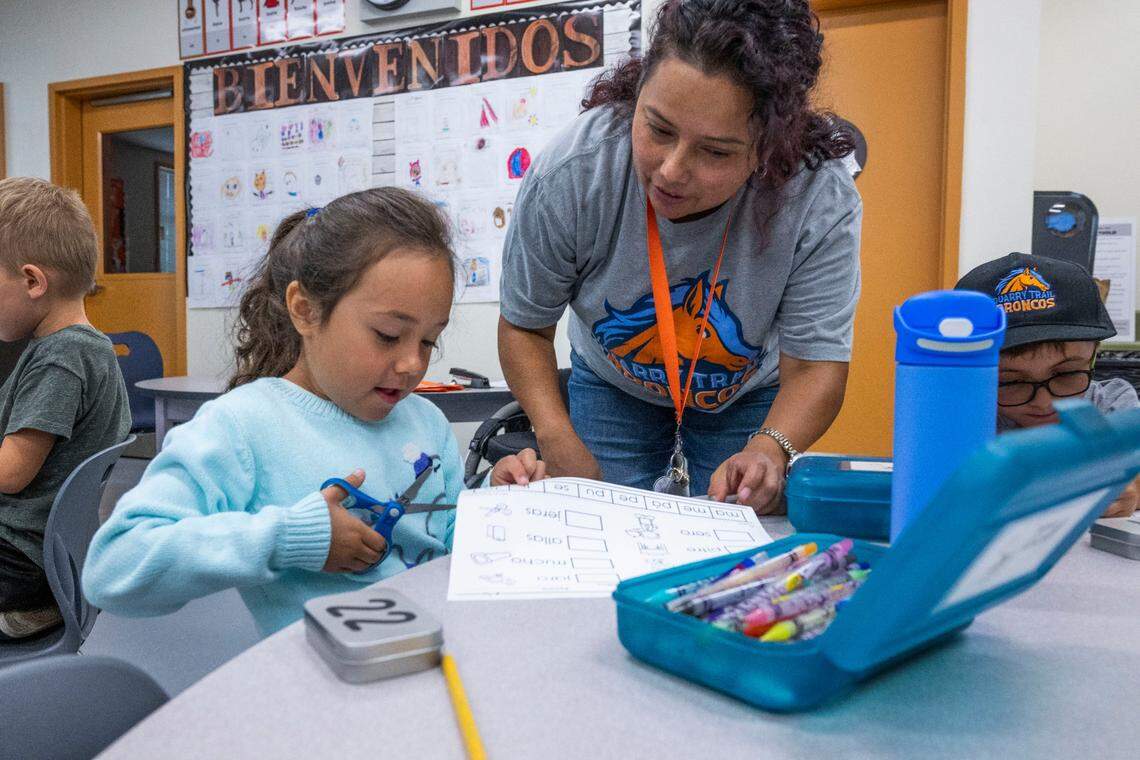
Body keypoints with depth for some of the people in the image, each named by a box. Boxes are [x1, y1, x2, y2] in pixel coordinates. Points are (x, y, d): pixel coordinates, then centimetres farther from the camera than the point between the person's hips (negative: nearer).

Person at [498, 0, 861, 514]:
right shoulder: (566, 176, -30)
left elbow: (815, 365, -24)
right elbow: (525, 326, -16)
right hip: (612, 391, 1)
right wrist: (557, 439, -31)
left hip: (747, 401, 0)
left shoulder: (822, 202, -32)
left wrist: (768, 450, -46)